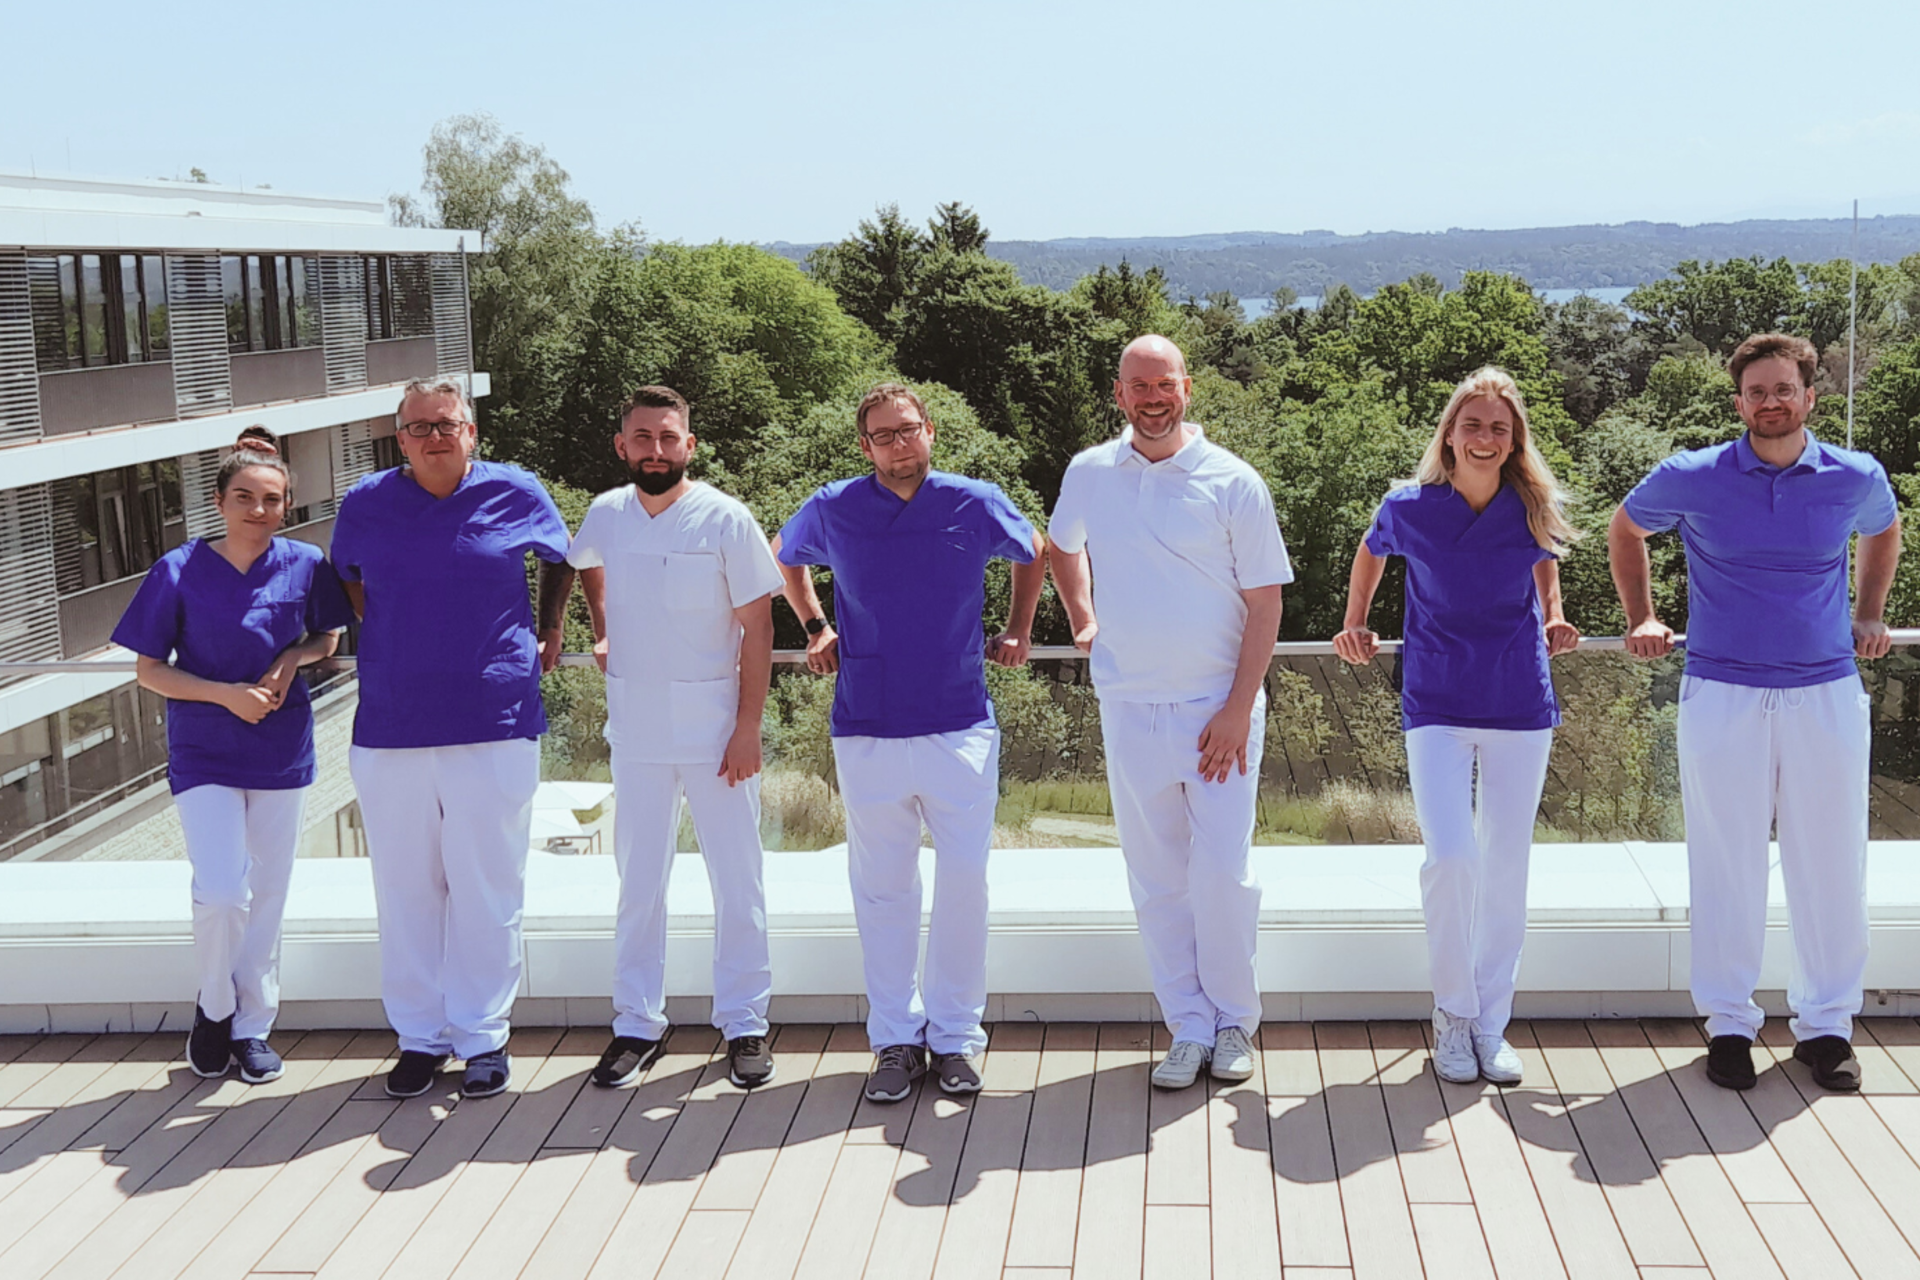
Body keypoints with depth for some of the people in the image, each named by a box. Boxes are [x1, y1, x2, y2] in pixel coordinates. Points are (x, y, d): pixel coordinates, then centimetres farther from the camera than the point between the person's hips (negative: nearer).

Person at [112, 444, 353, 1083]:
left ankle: (253, 1025, 25)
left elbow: (328, 634, 12)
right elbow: (148, 670, -4)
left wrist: (295, 657, -10)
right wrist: (227, 694, -17)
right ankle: (213, 1007, 15)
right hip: (204, 754, -2)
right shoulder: (180, 571, -10)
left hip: (282, 751, 2)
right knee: (221, 893, -12)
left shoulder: (304, 565, -5)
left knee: (268, 893, 9)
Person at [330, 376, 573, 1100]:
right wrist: (392, 641, 12)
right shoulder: (365, 504, 4)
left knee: (487, 891, 3)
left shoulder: (515, 494, 1)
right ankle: (419, 1035, 20)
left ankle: (483, 1036, 15)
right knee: (405, 891, 8)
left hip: (495, 727, -2)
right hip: (389, 733, 2)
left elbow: (560, 562, 19)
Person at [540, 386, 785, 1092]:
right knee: (638, 881, 9)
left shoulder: (725, 520, -8)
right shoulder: (605, 515, 3)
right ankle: (638, 1023, 19)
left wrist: (748, 727, -11)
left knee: (736, 880, 4)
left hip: (715, 727, -3)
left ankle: (744, 1023, 15)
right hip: (636, 731, 3)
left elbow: (757, 628, -7)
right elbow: (578, 567, 28)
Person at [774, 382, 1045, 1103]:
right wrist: (816, 630, 15)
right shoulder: (833, 510, 2)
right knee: (882, 887, 5)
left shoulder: (977, 504, 1)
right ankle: (897, 1037, 16)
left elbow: (1034, 554, 22)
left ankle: (957, 1036, 13)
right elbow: (784, 557, 24)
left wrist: (1017, 632, 16)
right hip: (867, 731, 0)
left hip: (961, 727, 0)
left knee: (965, 881, 0)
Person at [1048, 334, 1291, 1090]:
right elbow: (1062, 546, 27)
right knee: (1157, 879, 6)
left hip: (1218, 708, -3)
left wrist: (1238, 709, -10)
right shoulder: (1088, 475, 5)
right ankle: (1189, 1028, 17)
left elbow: (1264, 603, -4)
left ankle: (1234, 1021, 17)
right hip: (1129, 709, 3)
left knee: (1224, 876, -2)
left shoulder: (1232, 483, -4)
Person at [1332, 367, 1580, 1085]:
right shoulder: (1410, 509, -5)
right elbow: (1371, 553, 17)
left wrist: (1551, 620, 9)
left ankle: (1490, 1024, 19)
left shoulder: (1530, 511, -2)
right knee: (1451, 857, -15)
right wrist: (1354, 627, 17)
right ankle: (1452, 1012, 6)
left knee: (1506, 867, 6)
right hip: (1437, 706, -2)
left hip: (1520, 706, 2)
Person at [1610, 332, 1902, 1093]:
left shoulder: (1856, 479, 2)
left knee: (1830, 863, 5)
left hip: (1826, 693, 2)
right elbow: (1625, 530, 16)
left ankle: (1826, 1022, 19)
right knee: (1726, 865, 3)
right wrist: (1642, 619, 10)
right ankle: (1729, 1023, 16)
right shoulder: (1690, 480, -3)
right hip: (1723, 694, -1)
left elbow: (1883, 531, 25)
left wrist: (1868, 616, 17)